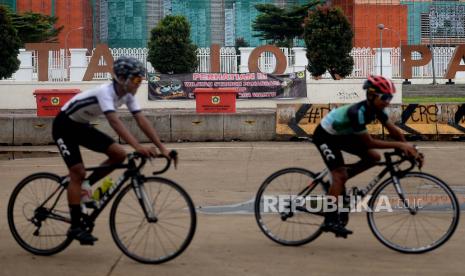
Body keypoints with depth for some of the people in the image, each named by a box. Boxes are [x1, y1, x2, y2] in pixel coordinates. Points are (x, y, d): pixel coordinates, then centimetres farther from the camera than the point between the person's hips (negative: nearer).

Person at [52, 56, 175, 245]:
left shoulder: (127, 95, -9)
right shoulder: (105, 92, -32)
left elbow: (142, 121, -13)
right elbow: (114, 122, -46)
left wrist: (162, 148, -22)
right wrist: (138, 147, -55)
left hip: (82, 126, 8)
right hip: (64, 125, -8)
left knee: (119, 154, -8)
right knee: (78, 172, -15)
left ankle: (85, 186, 7)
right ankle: (75, 227, -9)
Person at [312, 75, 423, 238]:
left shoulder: (376, 108, -12)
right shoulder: (357, 112, -35)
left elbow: (393, 130, -7)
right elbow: (369, 142, -32)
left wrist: (410, 150, -17)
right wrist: (399, 145, -34)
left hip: (341, 134, 8)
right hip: (325, 136, -8)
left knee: (374, 157, -3)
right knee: (339, 175, -18)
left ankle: (338, 180, 10)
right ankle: (330, 221, -13)